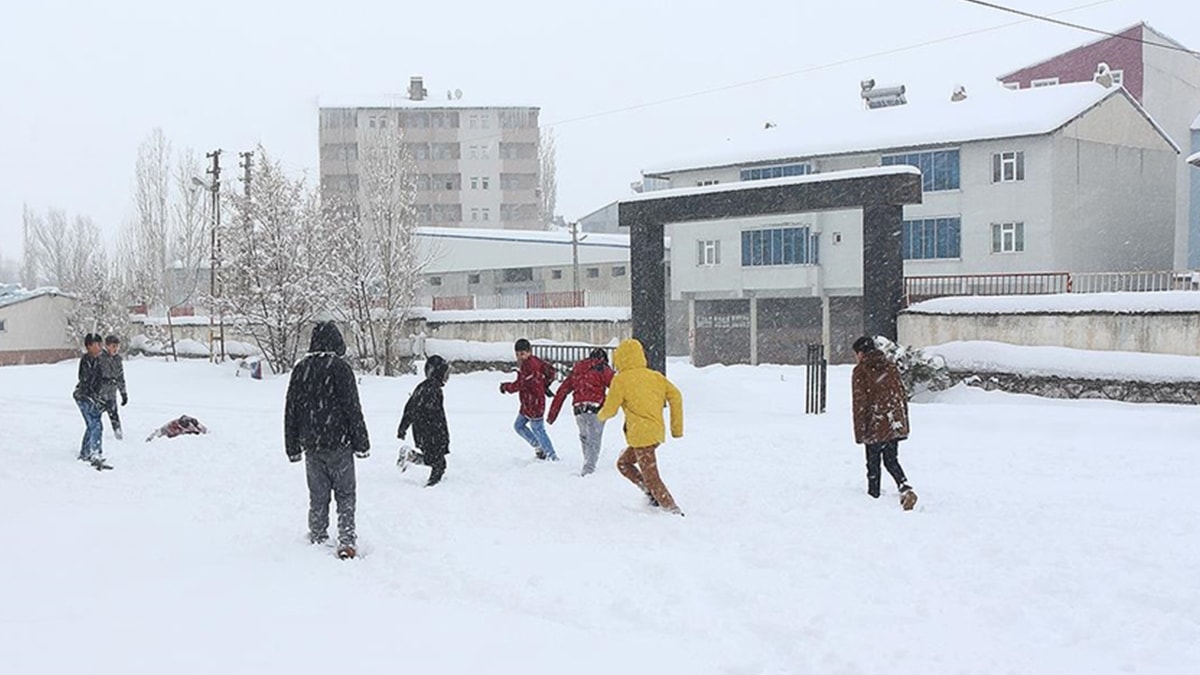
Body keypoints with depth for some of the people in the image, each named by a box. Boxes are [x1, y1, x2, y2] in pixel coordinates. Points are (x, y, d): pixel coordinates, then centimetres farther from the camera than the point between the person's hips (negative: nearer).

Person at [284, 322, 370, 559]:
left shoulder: (300, 369, 5)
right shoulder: (340, 368, -10)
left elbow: (291, 411, 10)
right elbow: (353, 408, -10)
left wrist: (293, 447, 17)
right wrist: (361, 443, -3)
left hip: (311, 445, 4)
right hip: (339, 444, -4)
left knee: (317, 496, 14)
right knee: (345, 494, 4)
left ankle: (318, 540, 17)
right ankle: (346, 541, -3)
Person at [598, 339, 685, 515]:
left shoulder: (620, 380, -7)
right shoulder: (655, 376, 10)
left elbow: (610, 409, -3)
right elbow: (675, 396, 5)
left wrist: (601, 416, 21)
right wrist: (677, 428, 10)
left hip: (642, 436, -8)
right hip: (657, 432, 8)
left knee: (652, 478, -2)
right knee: (623, 462, 24)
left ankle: (674, 510, -5)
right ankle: (652, 494, 17)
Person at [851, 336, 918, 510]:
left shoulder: (860, 372, -6)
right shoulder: (891, 367, 10)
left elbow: (860, 403, -8)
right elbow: (902, 395, 12)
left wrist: (859, 431, -5)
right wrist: (903, 422, 18)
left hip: (875, 425, -5)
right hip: (895, 423, 5)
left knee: (873, 462, 8)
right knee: (891, 460, 13)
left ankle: (874, 496, 12)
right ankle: (905, 488, -8)